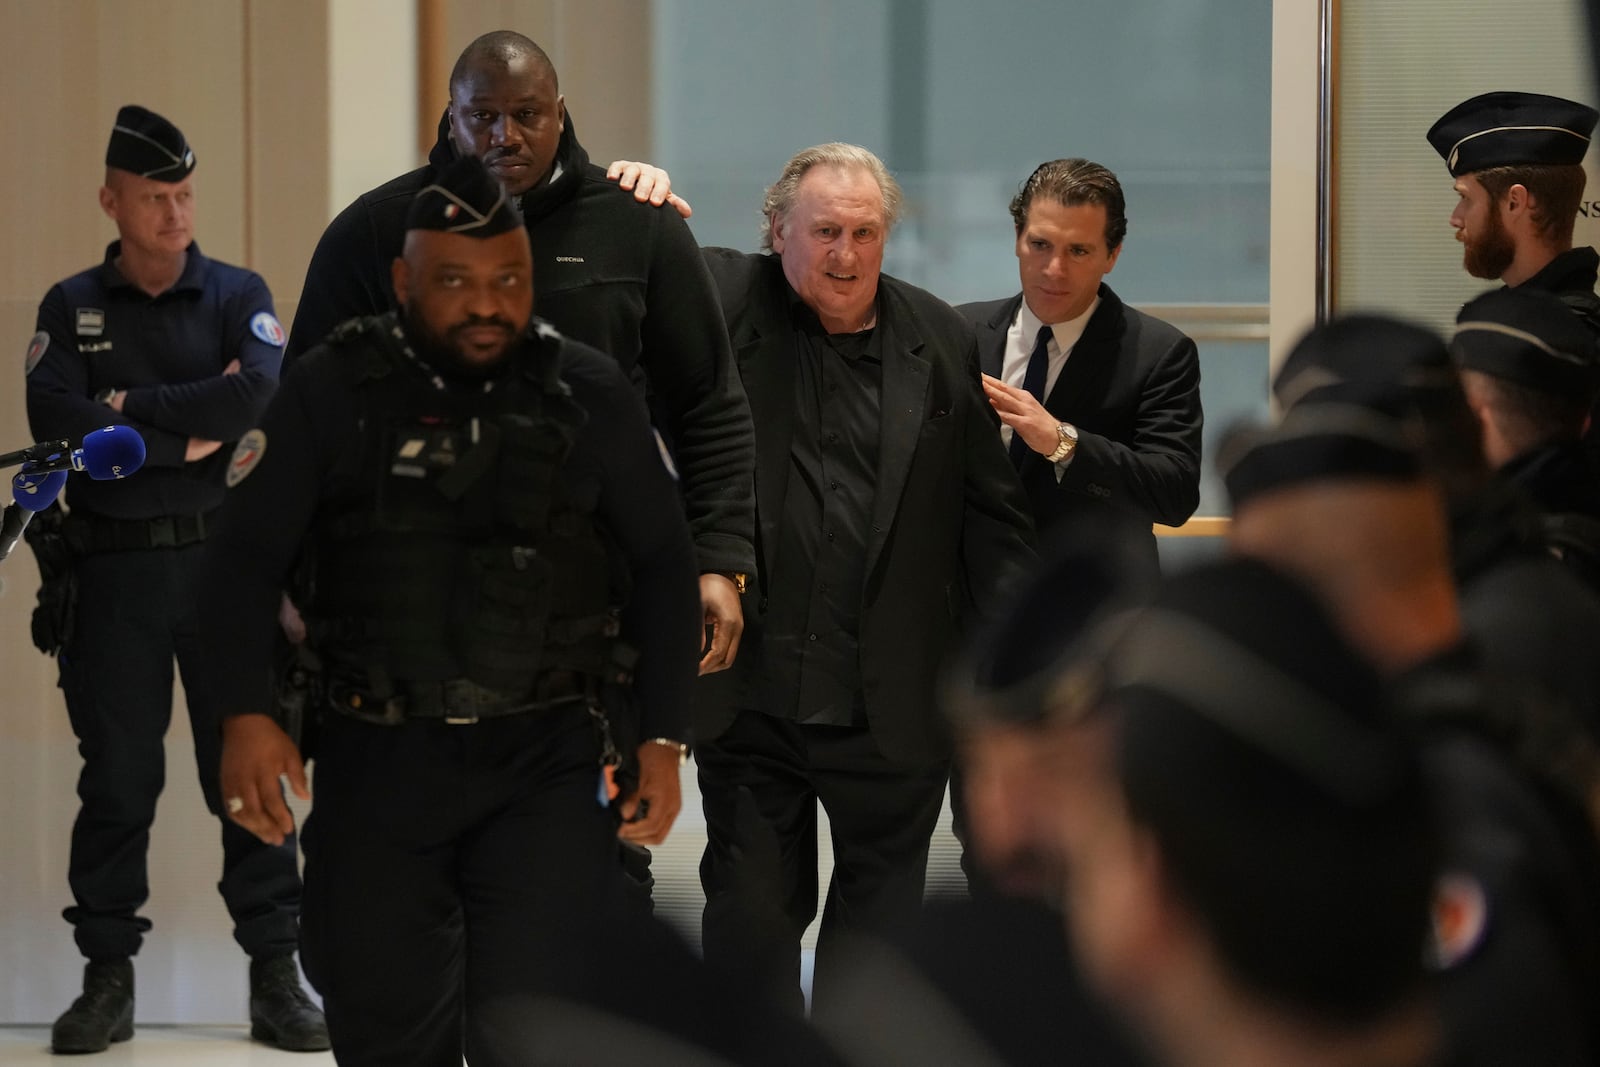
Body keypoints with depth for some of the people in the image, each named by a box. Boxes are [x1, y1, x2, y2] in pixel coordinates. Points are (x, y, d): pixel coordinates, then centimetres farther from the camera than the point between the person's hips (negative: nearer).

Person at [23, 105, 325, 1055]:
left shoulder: (238, 296, 5)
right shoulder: (72, 309, 7)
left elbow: (259, 393, -14)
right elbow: (55, 421, -10)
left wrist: (128, 407, -12)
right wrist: (186, 435, -12)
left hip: (224, 559, 0)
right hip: (113, 573, 0)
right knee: (117, 779, 4)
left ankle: (277, 977, 6)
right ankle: (109, 979, 10)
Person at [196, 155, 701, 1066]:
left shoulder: (590, 397, 2)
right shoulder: (332, 394, -1)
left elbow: (663, 563, 10)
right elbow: (246, 558, -1)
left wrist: (665, 739, 3)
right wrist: (247, 715, -15)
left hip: (546, 761, -1)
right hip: (377, 761, 1)